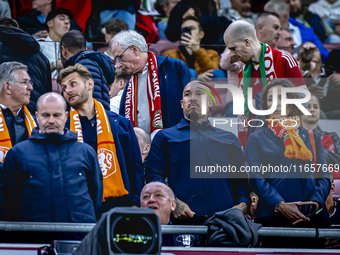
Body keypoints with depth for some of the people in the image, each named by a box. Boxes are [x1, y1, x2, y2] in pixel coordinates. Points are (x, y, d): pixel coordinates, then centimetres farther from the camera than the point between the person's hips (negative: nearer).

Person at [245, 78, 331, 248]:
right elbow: (256, 177, 2)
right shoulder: (257, 139, 14)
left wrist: (316, 202, -9)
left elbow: (324, 176, 12)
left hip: (313, 216, 2)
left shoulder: (311, 138, 19)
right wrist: (280, 205, -14)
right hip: (273, 215, -2)